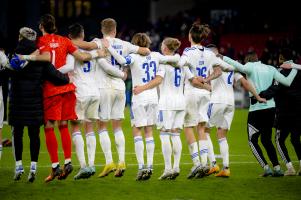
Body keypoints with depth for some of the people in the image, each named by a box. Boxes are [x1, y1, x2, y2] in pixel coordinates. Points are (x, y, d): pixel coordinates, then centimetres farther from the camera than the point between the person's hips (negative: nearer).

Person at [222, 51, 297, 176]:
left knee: (253, 140, 6)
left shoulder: (251, 67, -4)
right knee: (267, 140, 17)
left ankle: (266, 167, -5)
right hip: (271, 107, 6)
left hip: (256, 108, -6)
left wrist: (224, 58, -25)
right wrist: (295, 68, 22)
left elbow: (242, 68, -29)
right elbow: (287, 82, 6)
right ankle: (277, 168, 9)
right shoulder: (271, 69, 10)